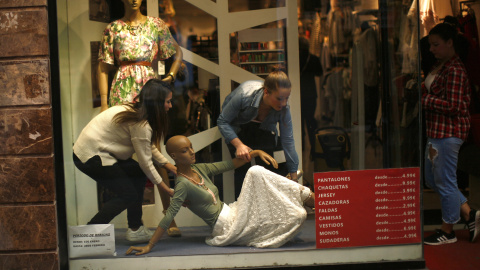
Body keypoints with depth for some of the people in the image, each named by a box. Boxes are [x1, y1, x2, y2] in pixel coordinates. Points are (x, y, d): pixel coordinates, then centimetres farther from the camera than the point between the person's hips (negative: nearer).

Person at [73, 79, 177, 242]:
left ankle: (135, 230, 13)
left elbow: (149, 147, 15)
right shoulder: (141, 125, -22)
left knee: (138, 174, 8)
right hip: (91, 157, -10)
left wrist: (170, 166, 8)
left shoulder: (135, 110, 7)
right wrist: (167, 190, -6)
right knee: (129, 195, -4)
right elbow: (146, 163, -16)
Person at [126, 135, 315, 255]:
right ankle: (306, 197, -3)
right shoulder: (183, 184, -15)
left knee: (256, 172, -6)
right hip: (226, 227, -8)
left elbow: (230, 164, 13)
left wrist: (256, 152, 3)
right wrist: (149, 246, -29)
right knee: (256, 174, -14)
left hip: (230, 214, 8)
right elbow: (169, 216, -21)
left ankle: (307, 196, -1)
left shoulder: (200, 169, 9)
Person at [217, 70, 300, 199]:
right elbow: (222, 121, -27)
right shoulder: (244, 95, -42)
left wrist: (294, 178, -17)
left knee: (268, 168, -11)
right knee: (242, 168, -16)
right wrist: (239, 144, -40)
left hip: (262, 130, 3)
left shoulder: (283, 108, -30)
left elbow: (288, 140, -20)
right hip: (237, 130, -3)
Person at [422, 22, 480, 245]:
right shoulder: (439, 66, 13)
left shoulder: (454, 70, -18)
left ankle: (447, 231, 15)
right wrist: (421, 91, 3)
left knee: (445, 181, 1)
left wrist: (424, 99, -17)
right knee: (432, 179, 16)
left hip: (448, 133, -11)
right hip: (436, 131, 11)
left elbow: (452, 106, -22)